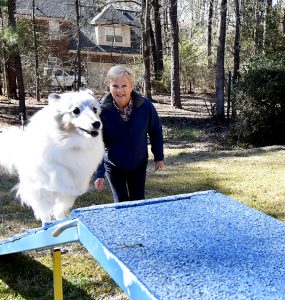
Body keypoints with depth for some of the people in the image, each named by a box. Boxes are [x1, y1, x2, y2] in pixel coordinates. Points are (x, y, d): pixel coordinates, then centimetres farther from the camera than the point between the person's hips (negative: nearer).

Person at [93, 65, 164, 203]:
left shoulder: (145, 105, -17)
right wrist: (99, 174, -20)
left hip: (139, 164, 2)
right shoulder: (102, 110, -21)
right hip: (114, 167, -2)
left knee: (139, 202, 14)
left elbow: (156, 131, 0)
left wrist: (159, 157, 3)